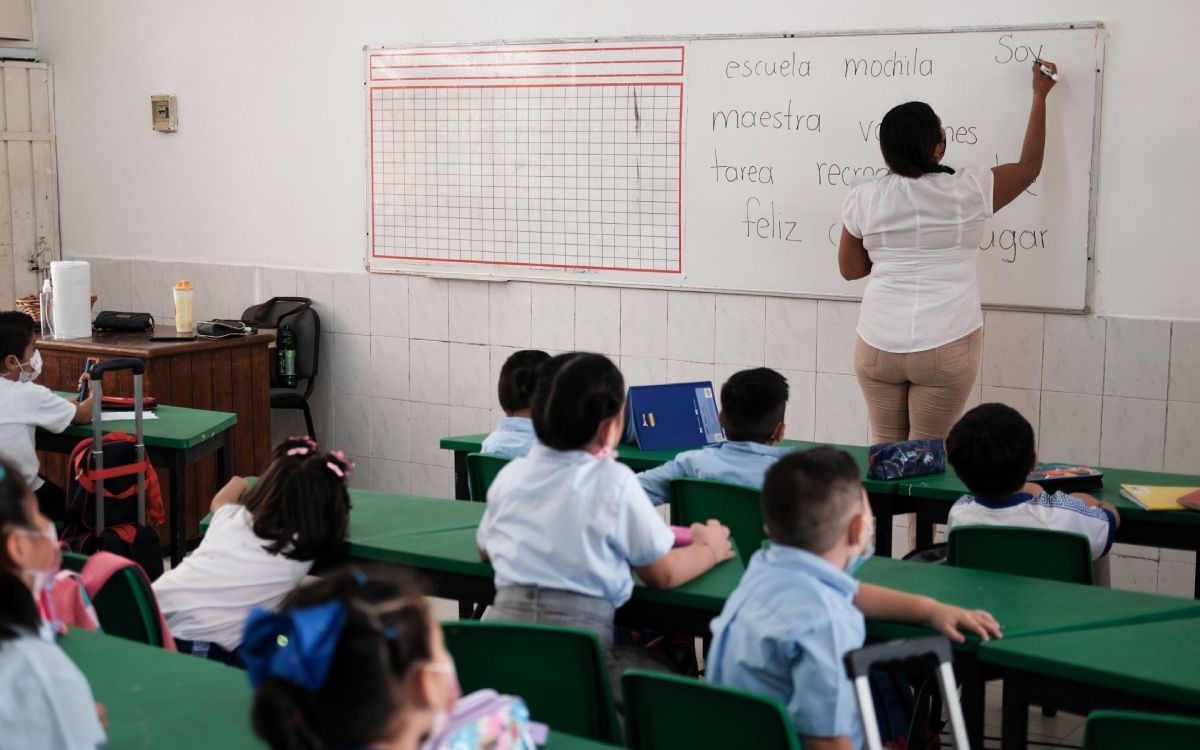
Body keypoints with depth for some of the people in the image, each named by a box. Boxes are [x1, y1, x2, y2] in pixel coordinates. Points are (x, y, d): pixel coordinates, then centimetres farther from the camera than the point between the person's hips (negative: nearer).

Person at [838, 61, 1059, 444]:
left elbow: (851, 268, 10)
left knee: (884, 449, 12)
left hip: (879, 344, 2)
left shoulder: (863, 197, 0)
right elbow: (1029, 166, 13)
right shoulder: (966, 191, -4)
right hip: (946, 346, -2)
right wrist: (1040, 96, 23)